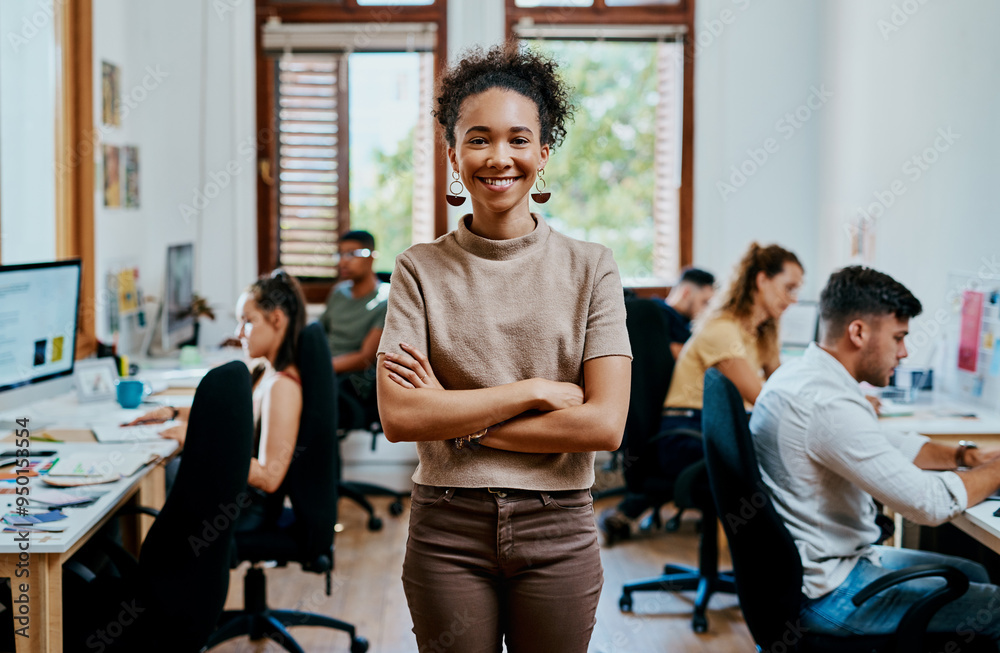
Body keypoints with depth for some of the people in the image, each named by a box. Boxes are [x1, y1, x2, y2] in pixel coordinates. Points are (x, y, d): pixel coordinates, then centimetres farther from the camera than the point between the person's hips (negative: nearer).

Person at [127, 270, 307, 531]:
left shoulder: (282, 385, -25)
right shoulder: (264, 372, 5)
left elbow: (269, 477, -29)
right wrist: (175, 413, 12)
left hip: (252, 507, -9)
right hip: (235, 486, 10)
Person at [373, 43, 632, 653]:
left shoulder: (591, 269, -1)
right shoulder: (421, 270, 0)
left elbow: (605, 424, -10)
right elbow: (398, 415, -11)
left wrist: (460, 421, -11)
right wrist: (536, 391, -13)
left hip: (556, 531, 0)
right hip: (448, 531, 0)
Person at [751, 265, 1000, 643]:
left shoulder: (800, 374, 6)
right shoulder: (829, 406, -27)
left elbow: (890, 446, 18)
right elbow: (930, 503, -26)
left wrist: (966, 455, 6)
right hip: (825, 593, -11)